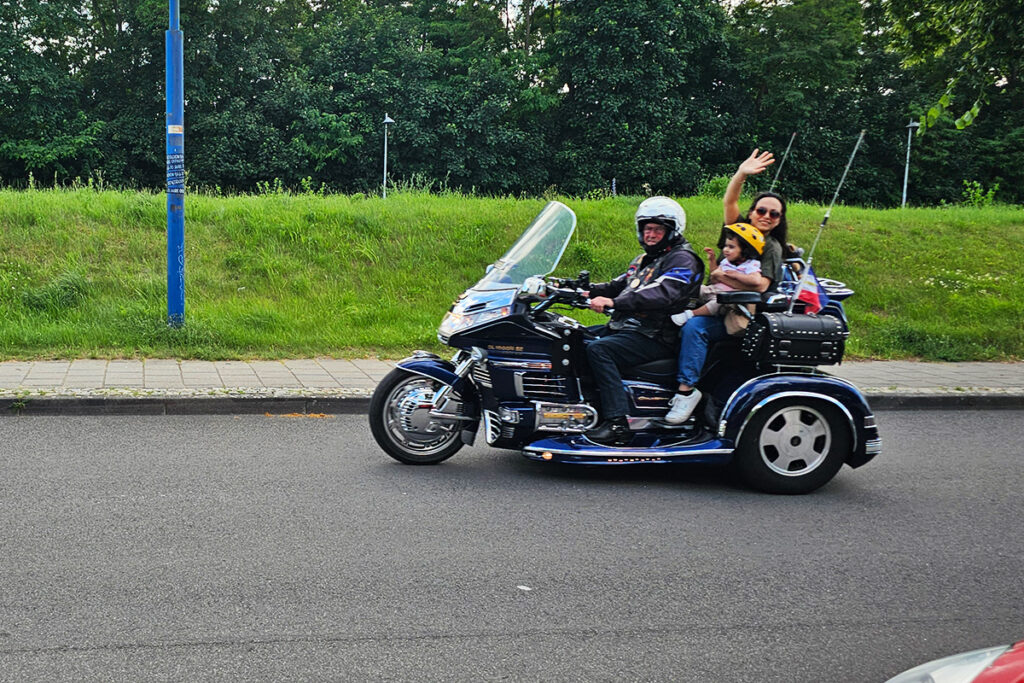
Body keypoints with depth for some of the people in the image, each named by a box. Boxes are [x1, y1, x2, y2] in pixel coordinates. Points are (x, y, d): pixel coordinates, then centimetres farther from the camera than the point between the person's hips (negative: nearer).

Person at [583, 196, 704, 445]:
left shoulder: (682, 259, -8)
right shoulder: (643, 260, 25)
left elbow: (662, 294, -25)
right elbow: (619, 286, 21)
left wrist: (614, 302, -34)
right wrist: (590, 292, 0)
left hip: (655, 338, -10)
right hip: (623, 327, 10)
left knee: (598, 350, -30)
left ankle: (617, 423, -34)